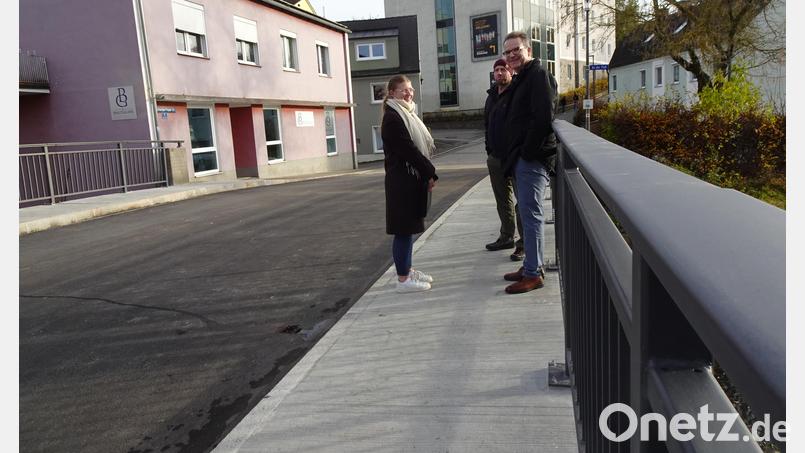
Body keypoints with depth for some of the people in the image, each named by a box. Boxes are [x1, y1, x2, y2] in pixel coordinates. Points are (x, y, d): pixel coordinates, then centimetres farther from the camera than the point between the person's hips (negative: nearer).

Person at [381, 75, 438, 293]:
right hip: (402, 180, -9)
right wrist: (430, 174, -14)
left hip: (412, 178, 9)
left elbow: (421, 145, 15)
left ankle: (407, 269, 26)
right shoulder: (392, 118, -13)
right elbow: (408, 149, -19)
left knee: (409, 228, 15)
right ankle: (403, 279, 3)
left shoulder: (408, 114, 17)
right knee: (403, 229, -4)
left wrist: (428, 173, 3)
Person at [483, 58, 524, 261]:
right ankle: (507, 237, 27)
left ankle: (524, 243, 3)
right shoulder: (492, 96, 16)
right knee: (502, 199, 15)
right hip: (495, 157, 8)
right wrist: (489, 148, 16)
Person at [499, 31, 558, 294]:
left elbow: (543, 118, -21)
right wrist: (514, 155, 14)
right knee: (527, 213, 14)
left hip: (532, 159, -10)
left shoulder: (538, 75, -9)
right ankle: (532, 265, 23)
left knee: (531, 214, -7)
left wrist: (528, 152, -17)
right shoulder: (519, 80, 21)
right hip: (521, 158, 10)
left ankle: (533, 274, -1)